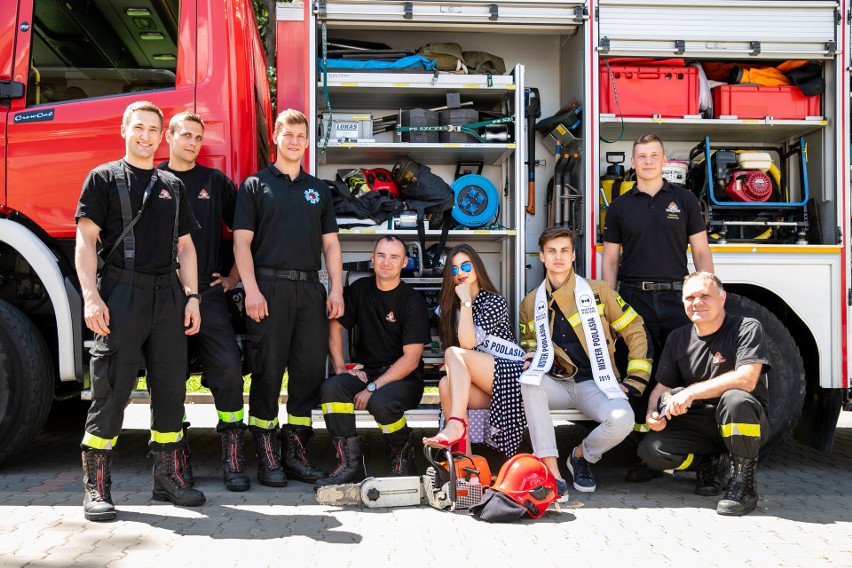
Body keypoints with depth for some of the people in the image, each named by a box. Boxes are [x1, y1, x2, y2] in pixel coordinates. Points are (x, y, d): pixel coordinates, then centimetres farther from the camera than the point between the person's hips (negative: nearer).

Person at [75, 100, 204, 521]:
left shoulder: (172, 186, 18)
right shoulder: (104, 178, 4)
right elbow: (85, 240, -3)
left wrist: (192, 296, 7)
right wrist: (91, 297, -14)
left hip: (168, 296, 5)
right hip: (121, 296, -5)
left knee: (170, 388, 7)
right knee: (110, 391, -4)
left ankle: (167, 476, 18)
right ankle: (96, 487, 5)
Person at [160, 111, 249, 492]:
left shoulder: (216, 182, 12)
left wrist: (233, 278, 9)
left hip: (208, 294, 1)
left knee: (228, 369, -8)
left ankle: (232, 457, 2)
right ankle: (177, 458, 16)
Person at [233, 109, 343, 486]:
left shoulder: (318, 190, 19)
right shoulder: (255, 185, 6)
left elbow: (330, 243, 15)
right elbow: (242, 242, -1)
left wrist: (336, 290, 3)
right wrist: (251, 291, -12)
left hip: (310, 289, 4)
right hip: (269, 287, -4)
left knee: (309, 372, 4)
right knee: (267, 373, -2)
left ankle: (295, 452, 15)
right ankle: (266, 457, 7)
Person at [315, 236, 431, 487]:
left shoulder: (413, 301, -8)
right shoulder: (360, 289, 7)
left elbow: (411, 359, -13)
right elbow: (334, 326, 10)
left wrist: (373, 388, -19)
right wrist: (341, 367, -5)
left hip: (402, 378, -4)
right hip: (364, 372, 4)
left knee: (381, 403, -36)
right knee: (332, 387, -27)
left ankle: (404, 457, -5)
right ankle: (351, 464, -21)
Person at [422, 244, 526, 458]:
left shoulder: (495, 302, -4)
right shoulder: (450, 305, 14)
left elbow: (467, 343, -17)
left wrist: (466, 302, -13)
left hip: (511, 374, -5)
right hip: (481, 384, 5)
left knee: (454, 353, -26)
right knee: (446, 385, -28)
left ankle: (456, 425, -44)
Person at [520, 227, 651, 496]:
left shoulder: (597, 291, 5)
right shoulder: (531, 303, 13)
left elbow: (635, 332, 7)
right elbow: (528, 348, 23)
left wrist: (634, 382, 0)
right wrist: (531, 364, -2)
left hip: (595, 384, -1)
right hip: (557, 384, 1)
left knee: (622, 419, -32)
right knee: (528, 382, -34)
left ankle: (582, 455, 3)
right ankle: (552, 473, -31)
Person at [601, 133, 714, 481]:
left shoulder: (684, 200, 10)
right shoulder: (620, 207, 11)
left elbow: (701, 251, 8)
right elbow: (610, 260, 10)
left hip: (676, 297, 0)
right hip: (634, 299, 0)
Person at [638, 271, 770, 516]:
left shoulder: (747, 328, -11)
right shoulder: (678, 338, 7)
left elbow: (747, 379, -26)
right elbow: (662, 386, 9)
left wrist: (691, 392, -30)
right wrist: (653, 412, -14)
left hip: (743, 423, -4)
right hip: (698, 423, 4)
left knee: (735, 400, -39)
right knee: (650, 449, -20)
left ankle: (744, 481, -18)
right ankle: (706, 463, 10)